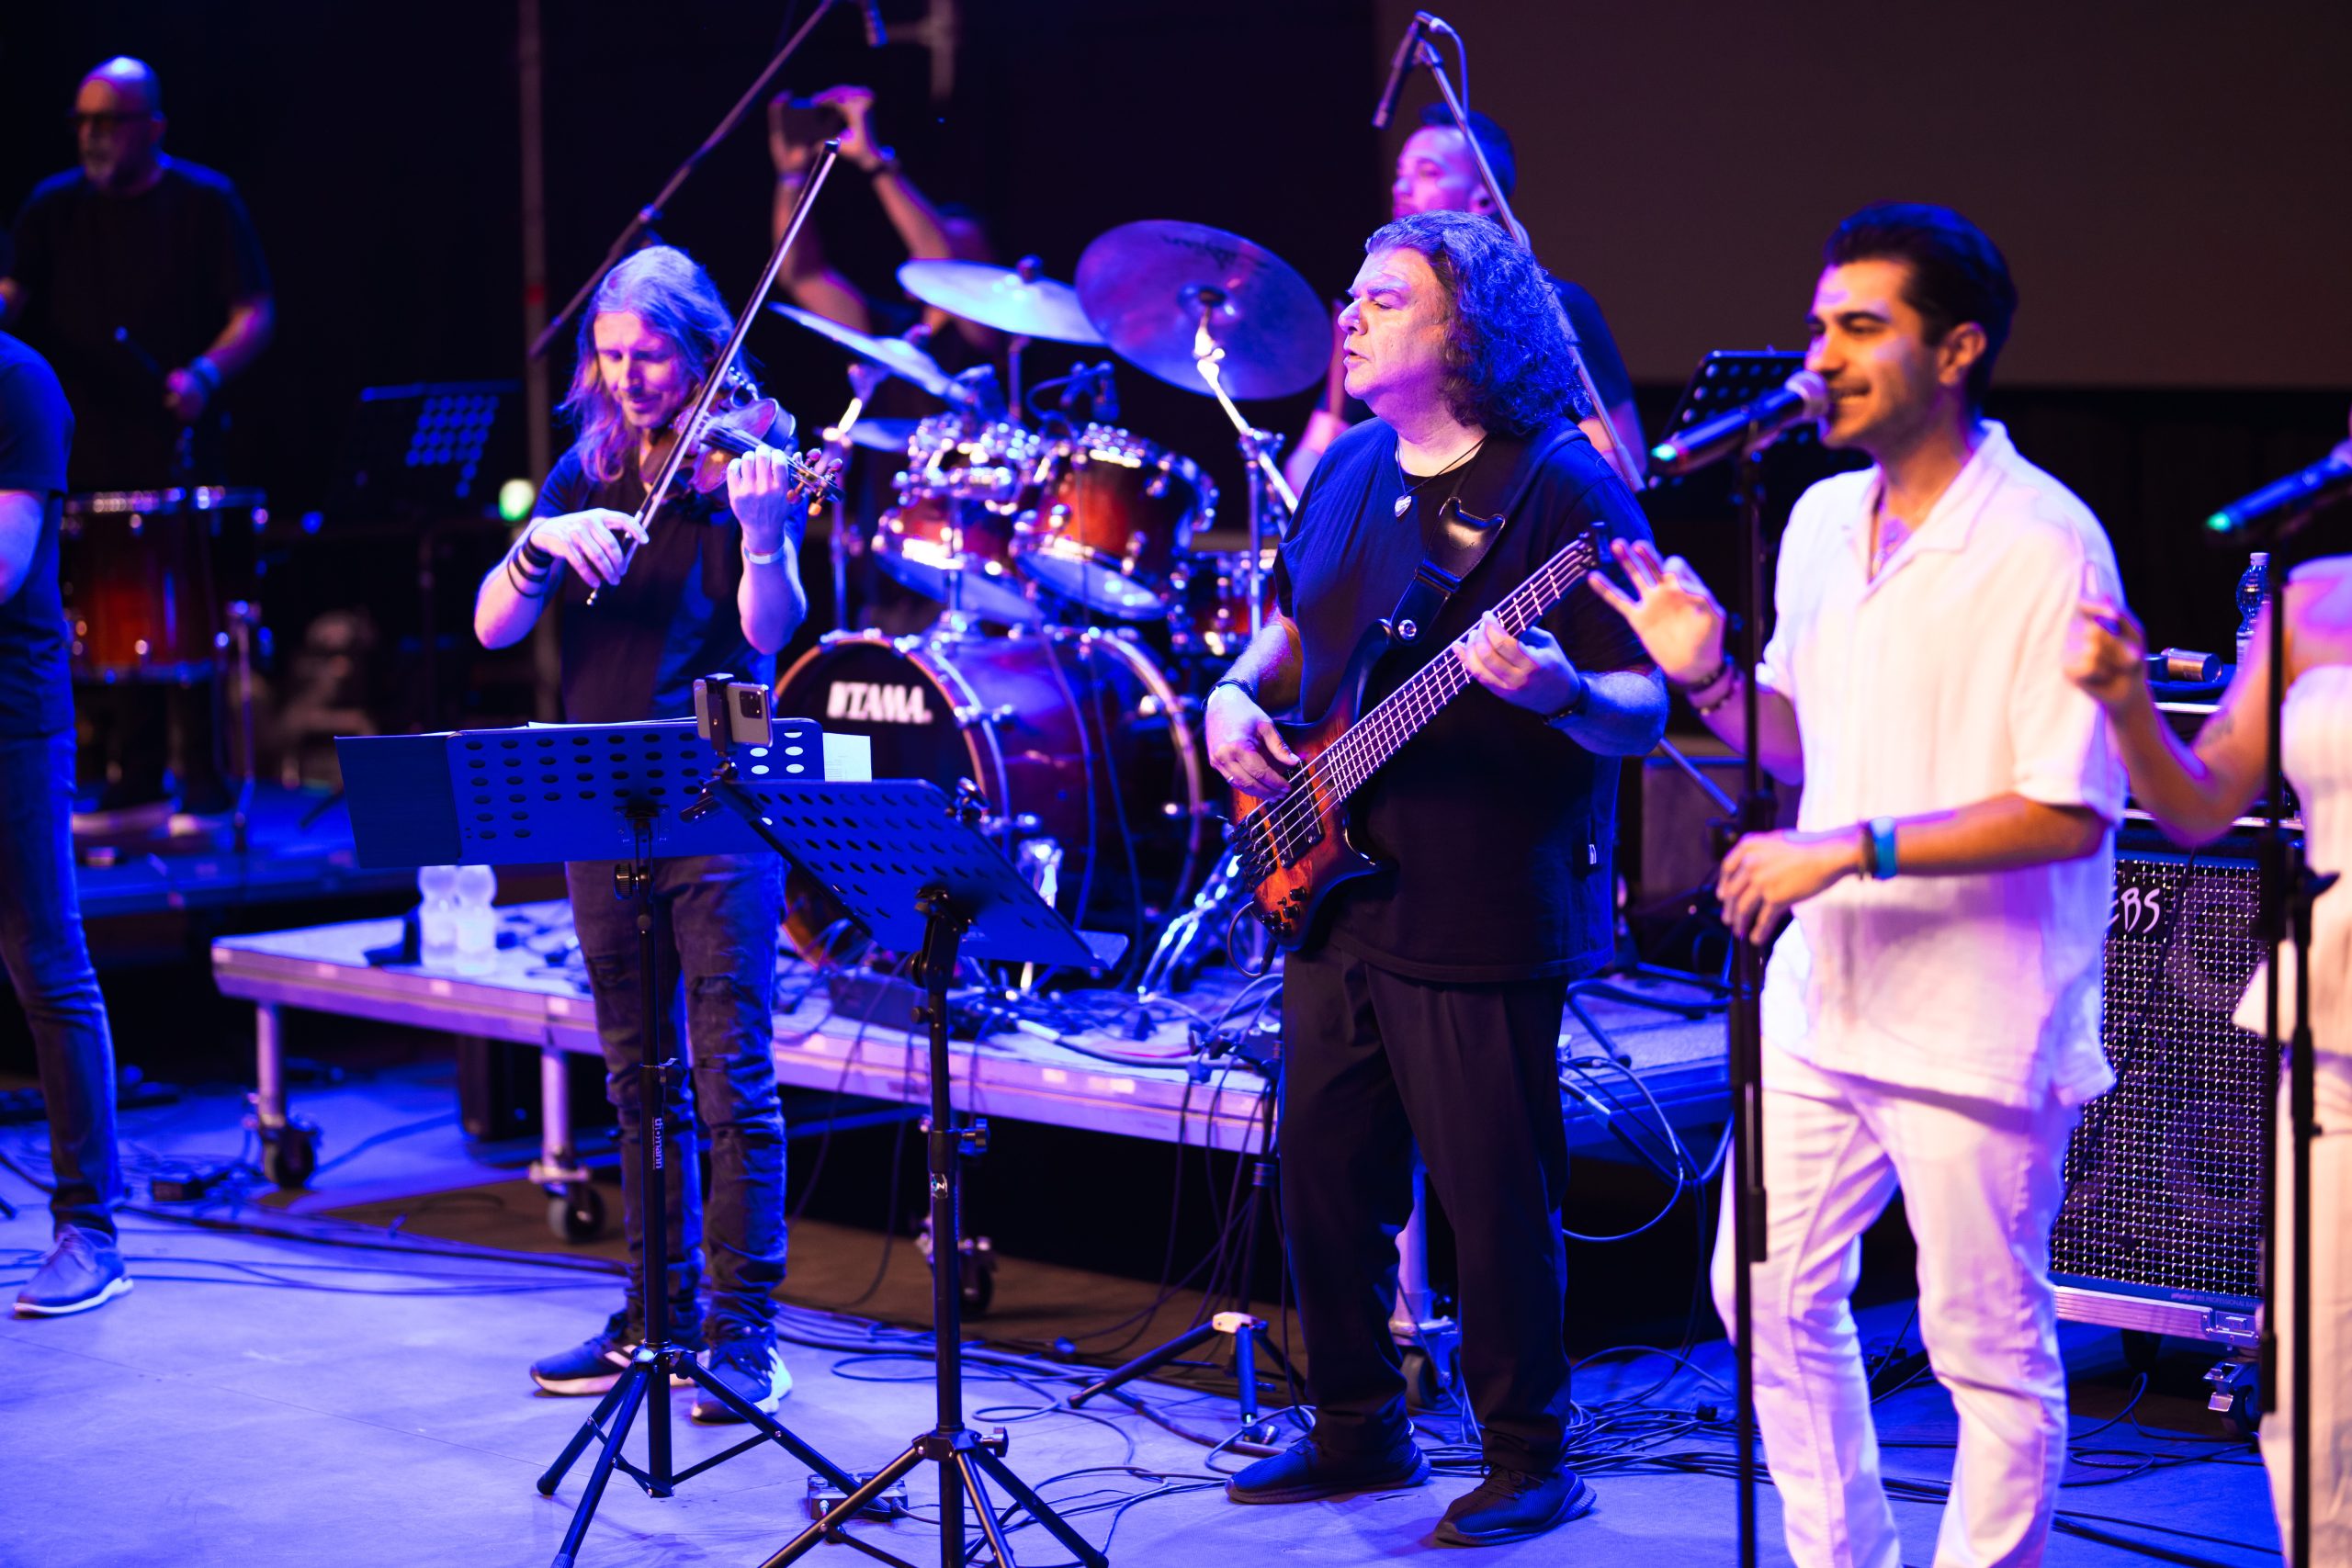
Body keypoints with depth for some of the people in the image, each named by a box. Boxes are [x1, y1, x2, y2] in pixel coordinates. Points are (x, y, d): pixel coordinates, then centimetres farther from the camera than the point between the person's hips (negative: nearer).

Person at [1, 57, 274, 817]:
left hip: (178, 447, -3)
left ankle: (205, 775, 1)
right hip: (88, 453, 3)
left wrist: (206, 372, -17)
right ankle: (132, 771, 8)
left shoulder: (205, 203, 3)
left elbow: (255, 312, 0)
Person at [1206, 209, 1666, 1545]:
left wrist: (1560, 692, -34)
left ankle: (1530, 1463, 13)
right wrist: (1237, 698, 5)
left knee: (1496, 1206, -2)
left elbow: (1643, 708, -13)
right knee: (1325, 1177, 14)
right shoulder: (1348, 472, 12)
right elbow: (1292, 633, 26)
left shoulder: (1561, 486, -11)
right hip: (1336, 897, 8)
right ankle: (1359, 1430, 30)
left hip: (1485, 922, -8)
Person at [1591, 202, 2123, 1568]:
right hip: (1823, 994, 8)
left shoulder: (2044, 545, -16)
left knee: (1989, 1349, 3)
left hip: (1977, 1026, -8)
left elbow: (2071, 811, -20)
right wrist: (1710, 677, -1)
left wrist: (1853, 851, -23)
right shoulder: (1824, 520, 8)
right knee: (1772, 1296, 16)